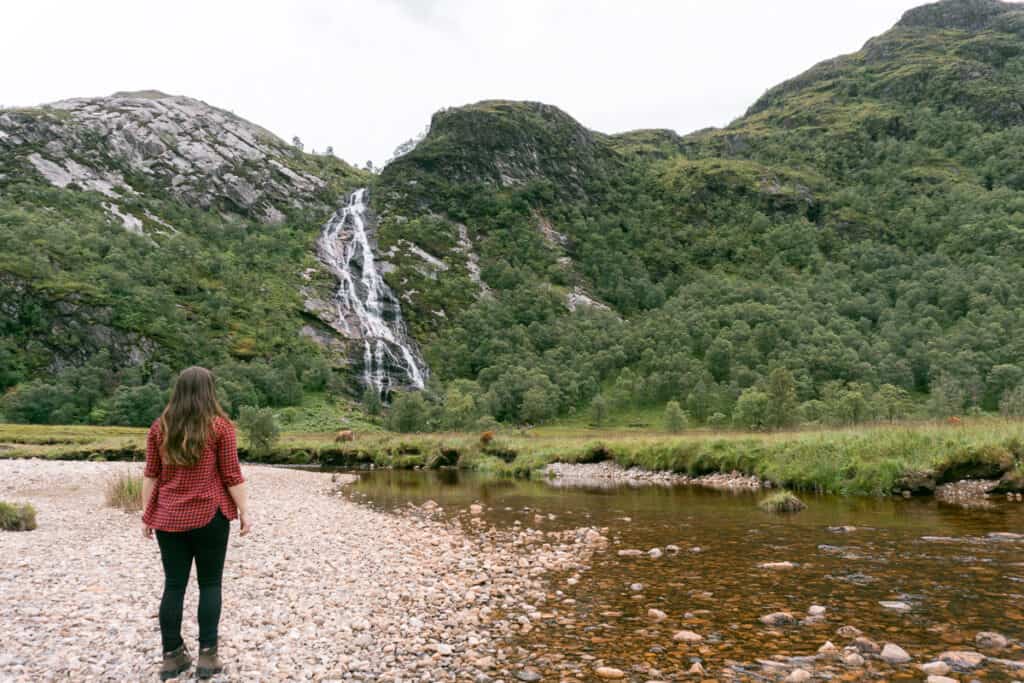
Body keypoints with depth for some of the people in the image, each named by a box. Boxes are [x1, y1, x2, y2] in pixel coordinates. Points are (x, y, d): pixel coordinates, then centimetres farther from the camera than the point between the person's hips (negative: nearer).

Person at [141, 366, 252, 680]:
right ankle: (207, 655, 6)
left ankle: (172, 656, 14)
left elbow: (150, 475, 6)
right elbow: (232, 476, -7)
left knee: (173, 586, 9)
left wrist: (146, 513, 12)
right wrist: (244, 511, 1)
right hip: (209, 515, -3)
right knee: (210, 584, 6)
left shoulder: (160, 427, 4)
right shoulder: (220, 426, -7)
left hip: (168, 517, 3)